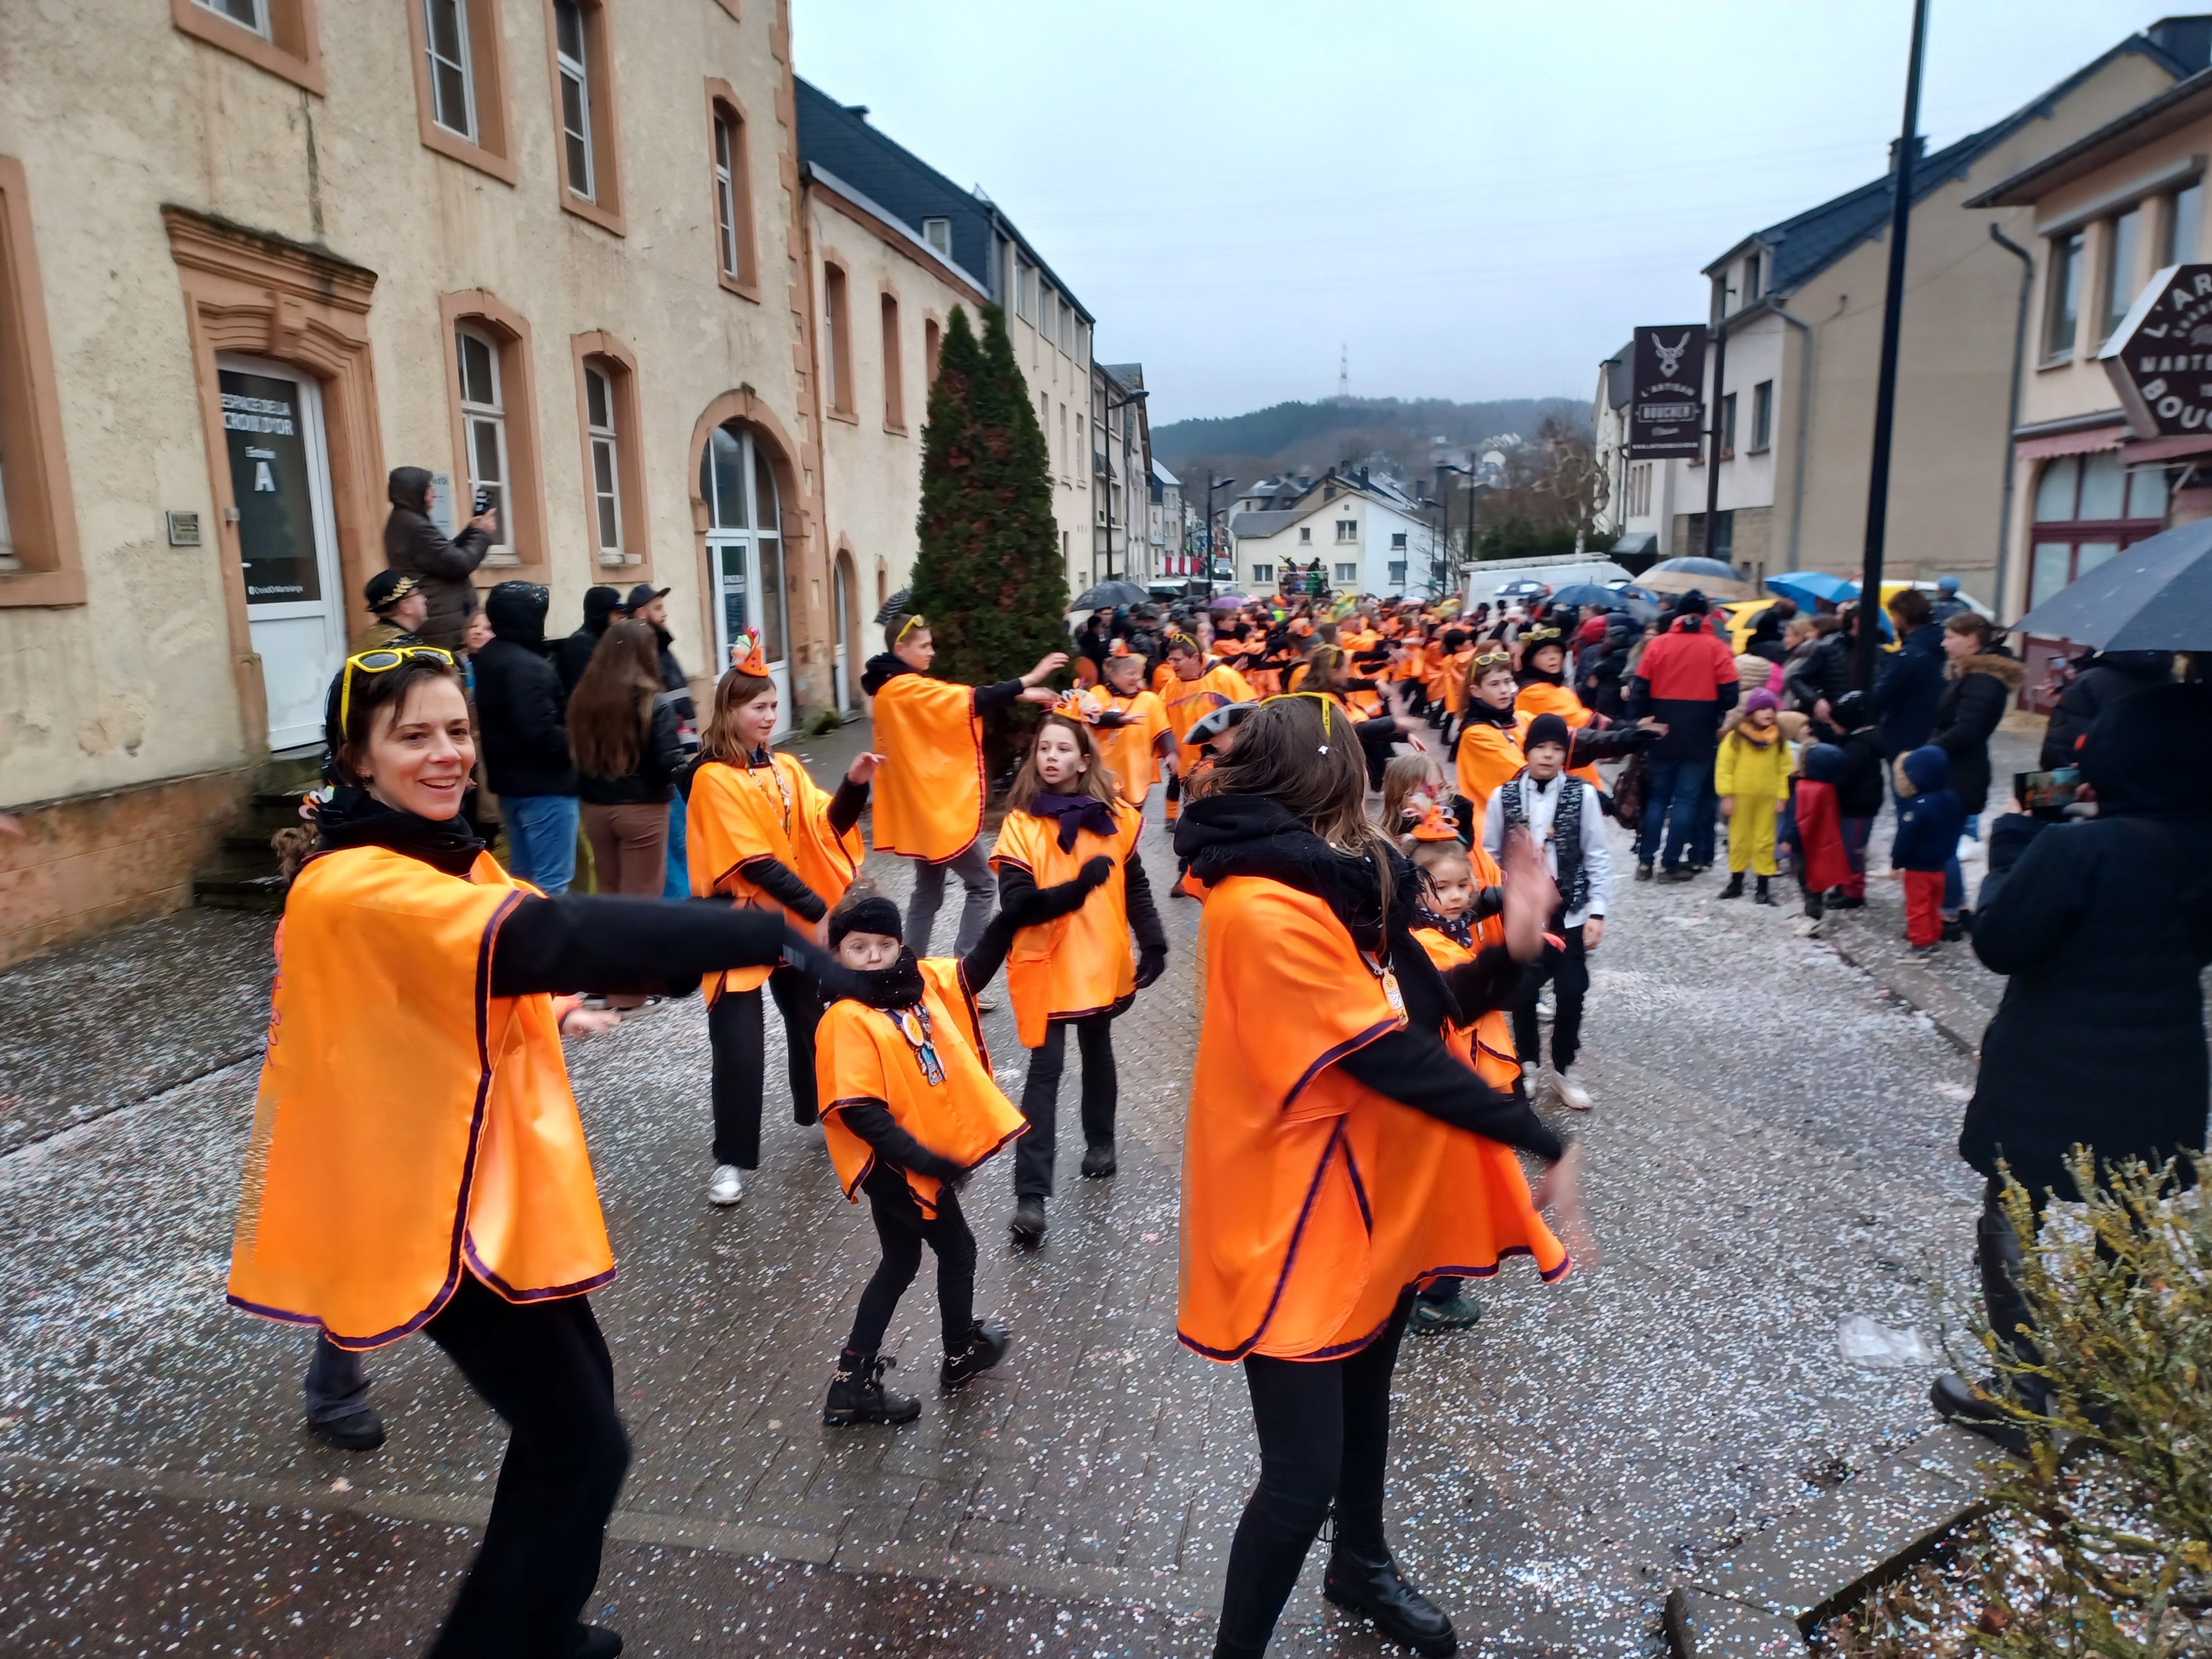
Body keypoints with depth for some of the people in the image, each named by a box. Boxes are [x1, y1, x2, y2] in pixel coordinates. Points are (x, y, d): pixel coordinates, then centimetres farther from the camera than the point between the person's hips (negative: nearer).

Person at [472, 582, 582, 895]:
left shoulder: (487, 658, 11)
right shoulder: (528, 666, -21)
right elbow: (542, 734, -28)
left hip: (510, 782, 10)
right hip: (544, 785, -10)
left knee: (523, 879, 18)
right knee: (551, 882, -5)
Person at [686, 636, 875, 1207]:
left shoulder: (787, 768, 7)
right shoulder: (713, 778, -13)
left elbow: (828, 825, -6)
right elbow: (755, 862, -18)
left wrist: (854, 786, -24)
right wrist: (821, 911, -21)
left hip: (797, 920, 6)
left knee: (813, 1022, 16)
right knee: (740, 1048, -2)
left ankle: (822, 1115, 37)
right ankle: (731, 1159, 12)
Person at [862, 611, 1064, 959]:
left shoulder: (888, 690, 11)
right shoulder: (909, 690, -18)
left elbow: (950, 703, 6)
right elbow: (971, 700, -26)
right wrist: (1028, 680, -25)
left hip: (920, 805, 9)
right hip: (940, 805, -9)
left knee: (928, 890, 15)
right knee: (980, 883, 0)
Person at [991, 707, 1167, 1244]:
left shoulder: (1115, 816, 0)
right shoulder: (1021, 822, -8)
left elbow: (1135, 886, 6)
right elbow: (1015, 902, -16)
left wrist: (1153, 944, 2)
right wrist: (1073, 890, -29)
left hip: (1101, 962, 3)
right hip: (1045, 965, -3)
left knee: (1097, 1051, 21)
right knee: (1045, 1069, -5)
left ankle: (1100, 1142, 43)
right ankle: (1031, 1195, -4)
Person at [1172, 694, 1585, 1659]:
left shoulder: (1320, 888, 3)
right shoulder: (1265, 907, -28)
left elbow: (1421, 1005, 6)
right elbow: (1394, 1059, -27)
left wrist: (1512, 947, -8)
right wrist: (1546, 1144, -20)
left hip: (1376, 1198, 10)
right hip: (1299, 1219, -10)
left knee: (1364, 1401, 28)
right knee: (1304, 1471, -1)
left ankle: (1360, 1568, 52)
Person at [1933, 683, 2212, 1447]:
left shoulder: (2079, 848, -25)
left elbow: (1998, 942, -18)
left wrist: (2012, 841, -9)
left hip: (2051, 1081, -6)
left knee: (2010, 1234, 11)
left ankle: (2023, 1397, 18)